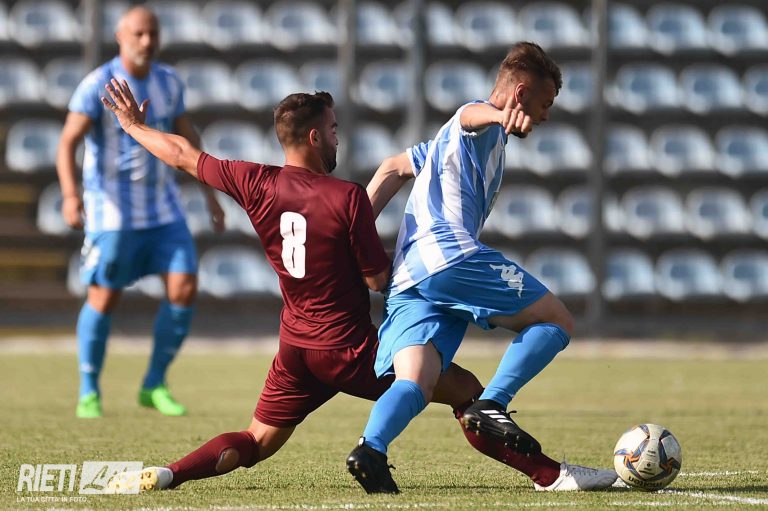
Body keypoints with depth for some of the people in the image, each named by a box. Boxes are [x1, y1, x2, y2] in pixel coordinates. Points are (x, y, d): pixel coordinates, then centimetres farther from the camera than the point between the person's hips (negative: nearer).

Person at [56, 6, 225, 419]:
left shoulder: (168, 81, 5)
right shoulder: (98, 85, -13)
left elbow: (186, 136, 18)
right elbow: (67, 144, -21)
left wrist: (210, 194, 17)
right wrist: (70, 195, -37)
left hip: (163, 208, 5)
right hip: (112, 211, -5)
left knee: (184, 289, -6)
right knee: (104, 298, 1)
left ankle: (154, 386, 8)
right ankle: (88, 394, 17)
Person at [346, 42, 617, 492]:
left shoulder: (453, 137, 37)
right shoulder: (486, 125, 7)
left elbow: (395, 169, 40)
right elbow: (471, 113, -18)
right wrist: (500, 116, -44)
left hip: (407, 280, 9)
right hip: (451, 256, -9)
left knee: (415, 386, -11)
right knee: (556, 322, 0)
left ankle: (371, 448, -38)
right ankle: (492, 406, -15)